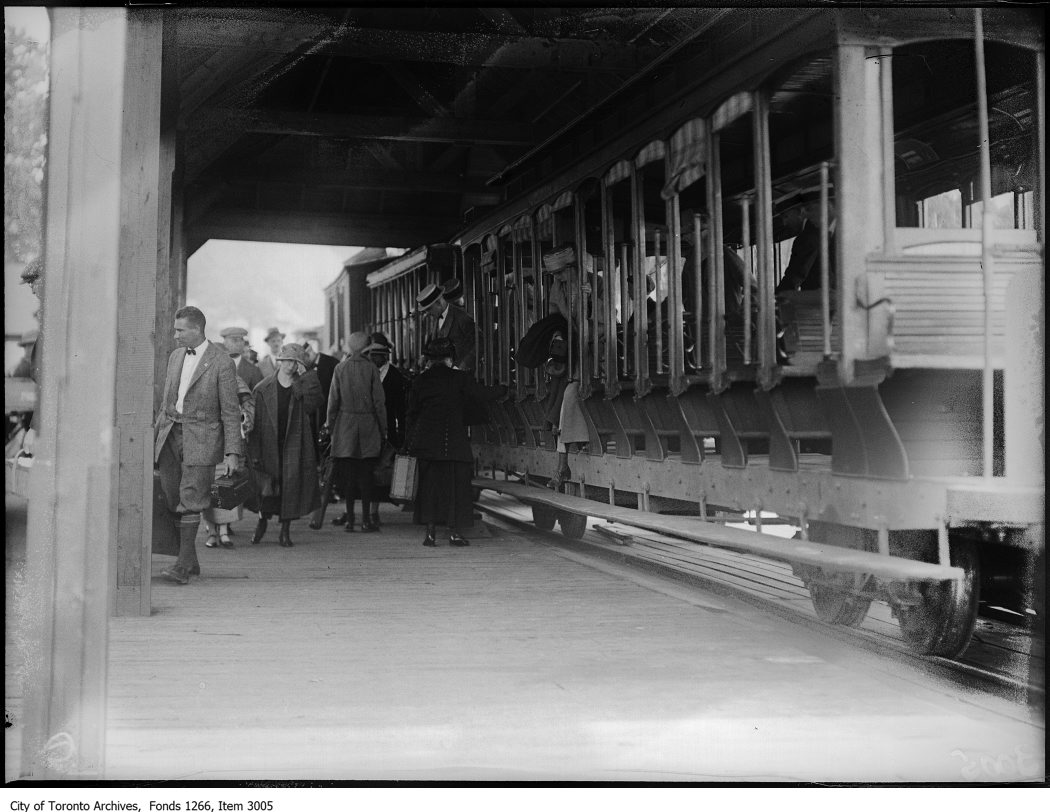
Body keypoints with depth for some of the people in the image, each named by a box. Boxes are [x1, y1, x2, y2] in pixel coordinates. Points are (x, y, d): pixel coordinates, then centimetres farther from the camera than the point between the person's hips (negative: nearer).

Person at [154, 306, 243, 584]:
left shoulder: (221, 363, -7)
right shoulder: (175, 357, 13)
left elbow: (231, 411, -7)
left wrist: (232, 453, -11)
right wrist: (156, 435, 18)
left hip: (201, 439, -6)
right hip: (170, 433, 6)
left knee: (190, 500, -11)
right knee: (173, 501, 3)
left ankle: (183, 564, -7)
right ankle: (192, 561, 14)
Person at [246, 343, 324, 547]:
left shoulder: (302, 386, 5)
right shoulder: (263, 389, 2)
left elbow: (312, 406, -15)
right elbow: (256, 423, 1)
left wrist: (305, 377, -13)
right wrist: (254, 452, -4)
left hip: (295, 444, 1)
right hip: (270, 445, -1)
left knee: (291, 484, -3)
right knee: (267, 488, -3)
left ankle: (285, 531, 9)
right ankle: (262, 521, 26)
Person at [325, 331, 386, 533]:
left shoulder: (340, 368, -1)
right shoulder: (371, 368, -4)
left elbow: (334, 399, 0)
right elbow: (379, 401, -3)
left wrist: (330, 424, 10)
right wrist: (383, 428, 4)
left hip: (345, 423, 1)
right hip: (368, 425, -1)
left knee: (349, 473, 5)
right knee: (366, 474, 2)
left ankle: (350, 519, 5)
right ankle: (366, 520, 1)